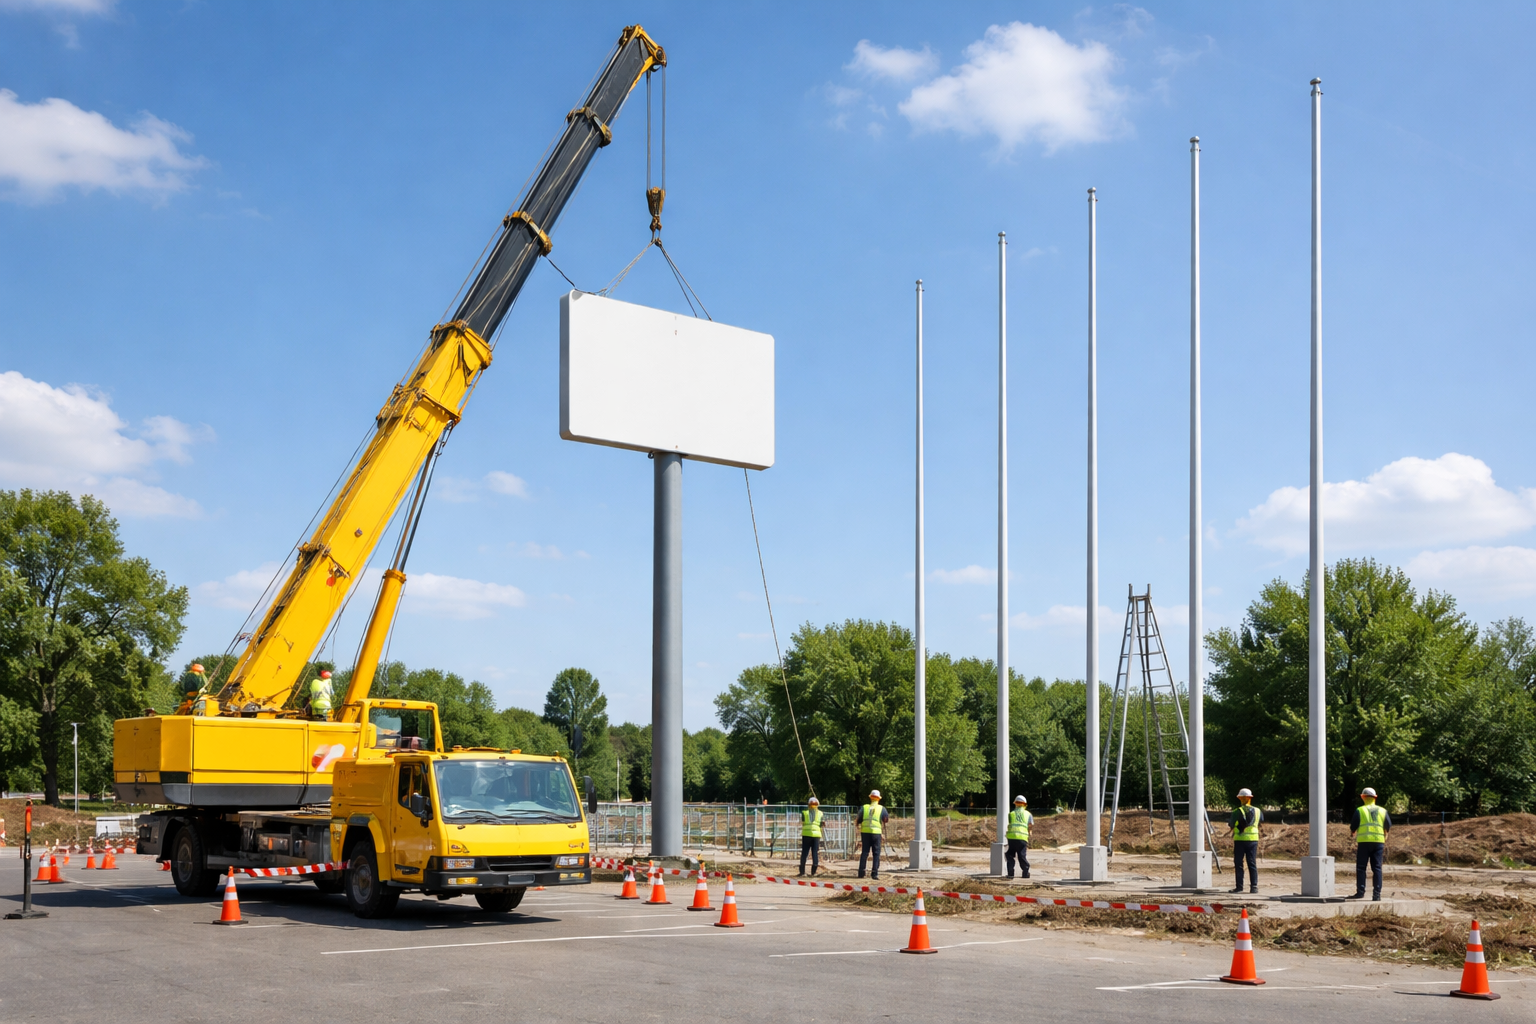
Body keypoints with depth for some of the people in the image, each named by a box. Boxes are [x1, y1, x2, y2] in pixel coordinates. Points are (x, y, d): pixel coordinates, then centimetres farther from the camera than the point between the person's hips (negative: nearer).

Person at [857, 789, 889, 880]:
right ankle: (875, 873, -3)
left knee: (864, 852, 8)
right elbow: (887, 819, 12)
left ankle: (861, 872, 5)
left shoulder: (864, 808, 4)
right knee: (876, 853, 4)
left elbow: (858, 820, 3)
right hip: (876, 832, -2)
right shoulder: (882, 809, 1)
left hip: (865, 832, 2)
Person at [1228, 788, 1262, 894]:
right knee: (1252, 864, 5)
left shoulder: (1237, 812, -8)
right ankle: (1254, 886, -1)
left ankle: (1239, 887, 1)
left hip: (1239, 840, -3)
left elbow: (1232, 826, -5)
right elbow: (1262, 818, 24)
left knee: (1239, 864, 3)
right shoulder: (1257, 811, 4)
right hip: (1253, 840, 3)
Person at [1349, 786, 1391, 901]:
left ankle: (1360, 892, -3)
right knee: (1377, 868, 4)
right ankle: (1377, 894, -1)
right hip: (1379, 841, 3)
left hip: (1364, 841, -3)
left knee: (1361, 868, 3)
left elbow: (1353, 827, -1)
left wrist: (1353, 833, 21)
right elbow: (1388, 828, 12)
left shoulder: (1360, 810, -1)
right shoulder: (1383, 811, 9)